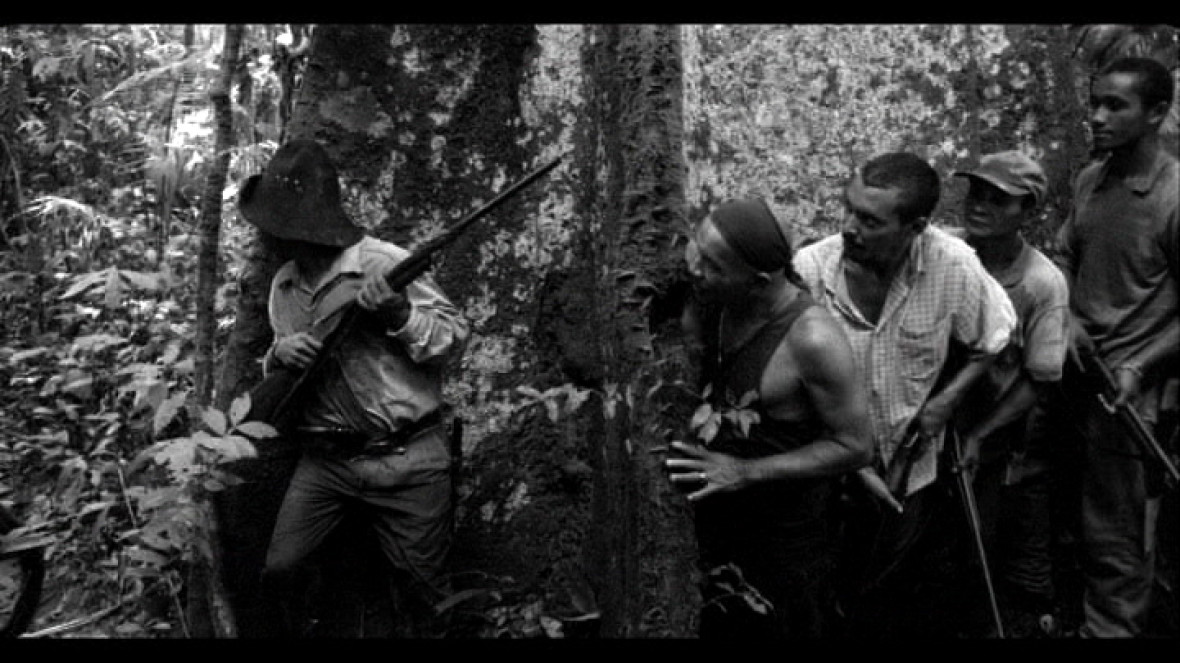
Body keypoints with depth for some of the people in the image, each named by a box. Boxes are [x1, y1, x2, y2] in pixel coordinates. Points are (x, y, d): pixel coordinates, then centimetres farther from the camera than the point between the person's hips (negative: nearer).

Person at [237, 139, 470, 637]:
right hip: (323, 461, 5)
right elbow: (274, 380, 18)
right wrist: (279, 354, -5)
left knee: (422, 591, 6)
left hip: (404, 461, -5)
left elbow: (455, 336, -9)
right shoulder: (282, 285, 8)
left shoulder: (384, 264, -13)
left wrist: (398, 313, -26)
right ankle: (296, 632, 34)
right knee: (279, 573, 6)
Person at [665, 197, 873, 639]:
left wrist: (744, 472, -24)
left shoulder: (812, 340, -27)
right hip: (713, 524, 6)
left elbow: (854, 447, -19)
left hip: (784, 541, -5)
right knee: (713, 627, 24)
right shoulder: (712, 305, -10)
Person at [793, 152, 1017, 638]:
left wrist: (945, 401, -11)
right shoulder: (808, 269, -21)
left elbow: (992, 342, 0)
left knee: (920, 606, 17)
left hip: (914, 474, 1)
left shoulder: (953, 266, -18)